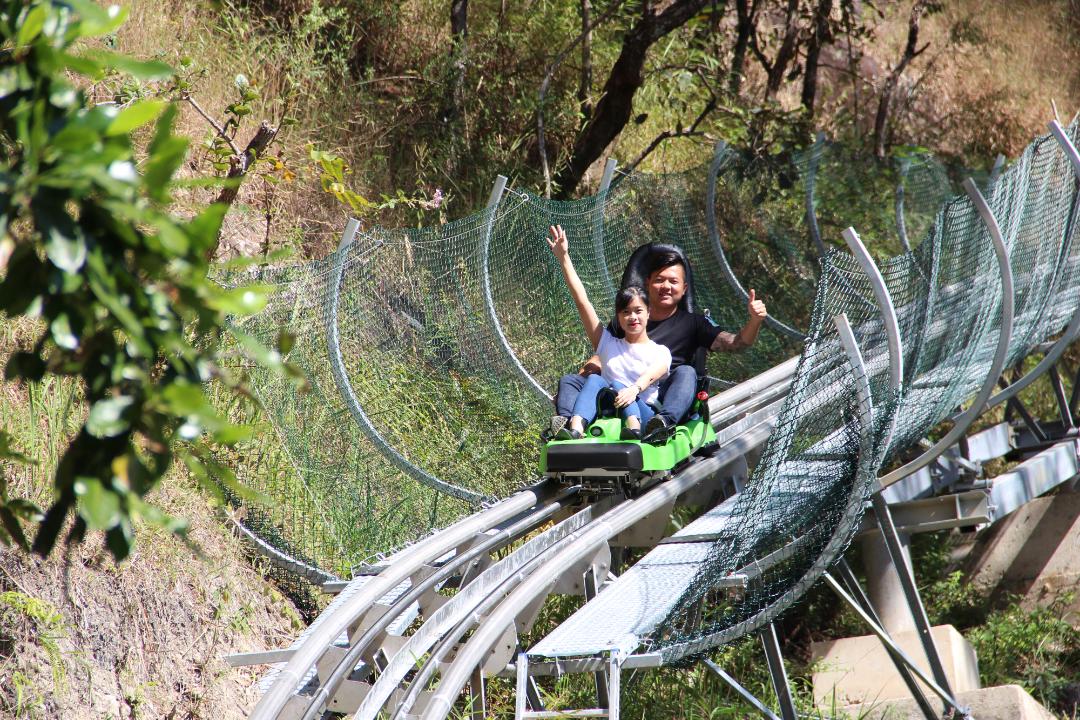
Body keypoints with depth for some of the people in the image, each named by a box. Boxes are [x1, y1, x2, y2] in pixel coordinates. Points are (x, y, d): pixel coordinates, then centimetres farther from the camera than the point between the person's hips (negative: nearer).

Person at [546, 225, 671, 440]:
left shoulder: (660, 352, 15)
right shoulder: (608, 344, 24)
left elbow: (652, 375, -10)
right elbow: (582, 301, 17)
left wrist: (635, 389, -34)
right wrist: (563, 258, 11)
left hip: (644, 414, -2)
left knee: (616, 385, -29)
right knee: (594, 380, -26)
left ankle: (633, 429, -60)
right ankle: (575, 430, -54)